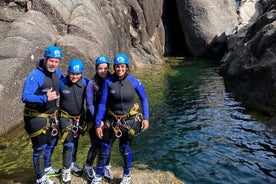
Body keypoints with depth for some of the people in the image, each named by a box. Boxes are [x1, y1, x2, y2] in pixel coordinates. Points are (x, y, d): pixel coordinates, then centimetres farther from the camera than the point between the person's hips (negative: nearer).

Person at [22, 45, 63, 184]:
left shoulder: (57, 73, -1)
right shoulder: (35, 75, -24)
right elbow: (25, 97, -30)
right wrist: (45, 98, -39)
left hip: (50, 115, 8)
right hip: (36, 117, -8)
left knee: (51, 142, 23)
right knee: (40, 146, 1)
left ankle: (47, 167, 46)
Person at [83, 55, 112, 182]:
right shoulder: (92, 83, -12)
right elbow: (89, 104, -12)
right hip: (94, 119, -3)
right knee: (96, 145, -3)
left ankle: (106, 168, 27)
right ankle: (88, 167, 23)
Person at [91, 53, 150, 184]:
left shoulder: (133, 81, -13)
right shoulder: (108, 82, -13)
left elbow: (144, 99, 0)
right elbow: (102, 104, -7)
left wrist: (146, 118, -5)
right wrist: (98, 124, -6)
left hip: (130, 119, -1)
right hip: (112, 119, 1)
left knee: (124, 148, 6)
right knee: (104, 148, 5)